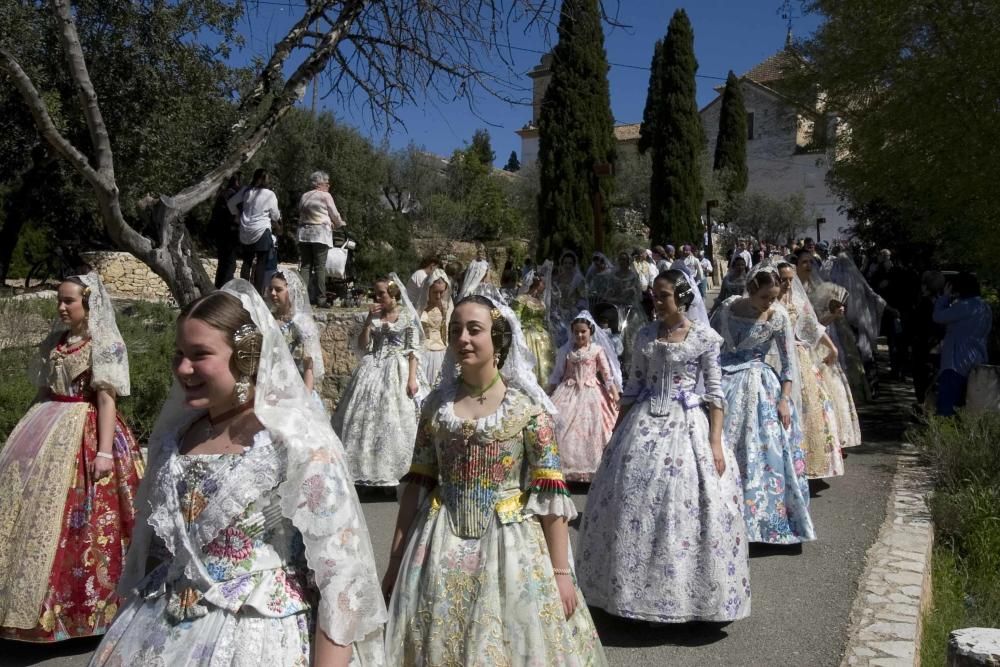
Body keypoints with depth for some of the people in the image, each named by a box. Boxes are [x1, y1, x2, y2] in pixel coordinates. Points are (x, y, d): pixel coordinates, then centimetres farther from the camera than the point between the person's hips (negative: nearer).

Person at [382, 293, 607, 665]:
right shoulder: (437, 403, 2)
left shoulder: (527, 406, -8)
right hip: (442, 547, 3)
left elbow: (549, 494, -8)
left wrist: (561, 572, -9)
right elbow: (417, 484, 6)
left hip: (509, 544, -3)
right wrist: (396, 560, 7)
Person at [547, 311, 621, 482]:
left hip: (590, 392, -2)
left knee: (591, 427, -6)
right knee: (562, 425, -6)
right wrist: (552, 392, 9)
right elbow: (558, 373, 12)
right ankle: (563, 466, 3)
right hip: (569, 392, 2)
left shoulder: (597, 350, 1)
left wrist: (614, 393, -8)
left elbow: (607, 373, 0)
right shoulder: (566, 351, 7)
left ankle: (589, 467, 3)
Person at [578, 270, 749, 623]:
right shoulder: (645, 335, 7)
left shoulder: (704, 337, -3)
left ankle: (690, 594, 15)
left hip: (688, 424, -3)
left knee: (689, 506, -3)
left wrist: (716, 441, -10)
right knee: (633, 503, 3)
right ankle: (637, 589, 20)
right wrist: (616, 434, 11)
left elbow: (714, 392, -3)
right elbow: (633, 386, 11)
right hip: (645, 422, 3)